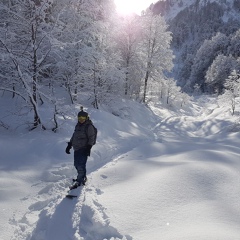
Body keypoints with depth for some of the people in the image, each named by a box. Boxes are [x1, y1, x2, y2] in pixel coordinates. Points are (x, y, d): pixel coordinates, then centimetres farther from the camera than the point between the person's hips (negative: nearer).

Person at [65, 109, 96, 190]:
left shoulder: (89, 126, -7)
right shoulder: (78, 126, 16)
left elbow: (91, 138, -11)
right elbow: (74, 136, 23)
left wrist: (89, 147, -19)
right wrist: (69, 145, 18)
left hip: (84, 149, -8)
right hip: (76, 149, 8)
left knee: (81, 165, -10)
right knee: (77, 164, 12)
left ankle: (79, 181, 0)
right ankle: (82, 177, 28)